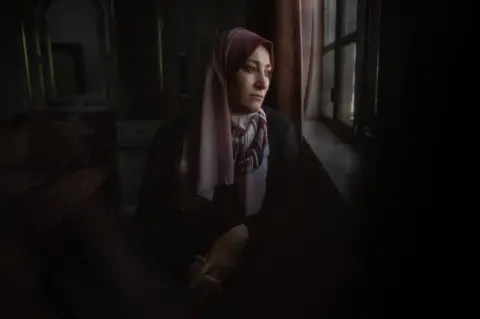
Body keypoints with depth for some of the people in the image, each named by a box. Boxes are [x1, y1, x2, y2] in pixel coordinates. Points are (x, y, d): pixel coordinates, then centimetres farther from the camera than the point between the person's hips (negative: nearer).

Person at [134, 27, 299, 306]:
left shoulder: (280, 130, -1)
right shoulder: (178, 132, -3)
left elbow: (286, 207, -2)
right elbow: (151, 214, -2)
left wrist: (240, 237, -18)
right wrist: (190, 264, -16)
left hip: (252, 264, 1)